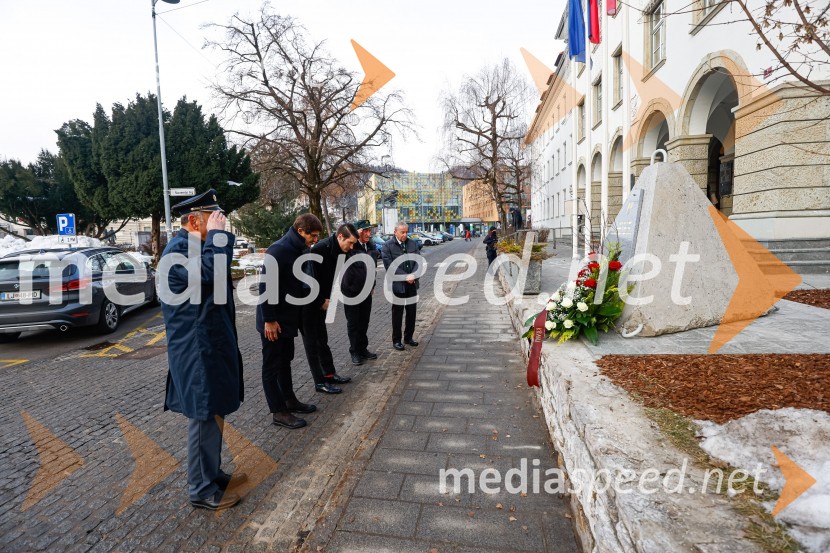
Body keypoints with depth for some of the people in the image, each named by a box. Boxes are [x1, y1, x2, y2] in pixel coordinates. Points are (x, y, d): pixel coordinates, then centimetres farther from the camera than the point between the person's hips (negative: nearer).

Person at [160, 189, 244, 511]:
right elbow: (211, 273, -35)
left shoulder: (195, 246, 13)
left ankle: (213, 473, 36)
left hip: (211, 344, 10)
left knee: (213, 415, 20)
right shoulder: (179, 249, -17)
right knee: (204, 418, 1)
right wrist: (216, 234, -25)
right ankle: (202, 490, 17)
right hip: (197, 349, -10)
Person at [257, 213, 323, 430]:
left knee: (285, 360, 20)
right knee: (272, 365, 3)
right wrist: (269, 320, -22)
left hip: (288, 318, 9)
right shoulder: (278, 251, -21)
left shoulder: (299, 250, 7)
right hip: (274, 321, -9)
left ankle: (289, 400, 34)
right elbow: (265, 286, -23)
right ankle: (278, 412, 13)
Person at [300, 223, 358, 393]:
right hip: (307, 303, -8)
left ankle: (330, 374, 28)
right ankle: (320, 382, 9)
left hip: (320, 303, 8)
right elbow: (311, 279, -26)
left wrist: (326, 298, -3)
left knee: (322, 339, 16)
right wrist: (323, 301, -14)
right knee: (312, 342, 1)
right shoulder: (320, 249, -25)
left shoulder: (335, 250, 2)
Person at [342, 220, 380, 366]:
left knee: (364, 322, 15)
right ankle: (355, 352, 19)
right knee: (353, 323, 6)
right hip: (351, 290, -6)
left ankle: (363, 349, 28)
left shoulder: (371, 246, 5)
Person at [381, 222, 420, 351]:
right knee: (397, 314, 5)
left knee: (412, 312, 13)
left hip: (412, 284, 5)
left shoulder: (412, 244, 7)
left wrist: (413, 275, -16)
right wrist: (405, 277, -19)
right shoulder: (387, 246, -8)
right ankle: (396, 340, 17)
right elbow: (389, 265, -16)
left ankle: (408, 337, 28)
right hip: (397, 285, -5)